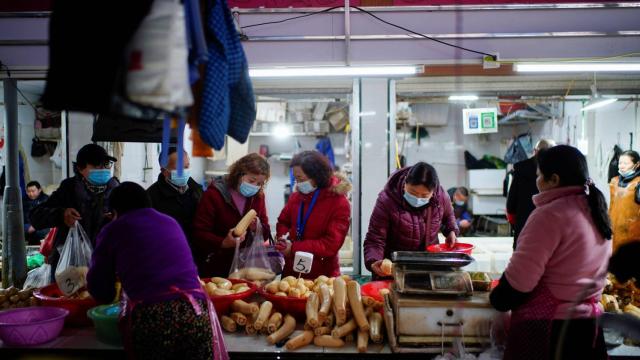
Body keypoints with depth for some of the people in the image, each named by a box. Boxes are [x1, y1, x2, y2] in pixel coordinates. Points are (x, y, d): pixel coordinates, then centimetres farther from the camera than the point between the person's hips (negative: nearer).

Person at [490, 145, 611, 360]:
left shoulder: (551, 214, -19)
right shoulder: (595, 211, 6)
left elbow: (519, 279, -21)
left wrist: (497, 299, -4)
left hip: (547, 328, -8)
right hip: (587, 324, 8)